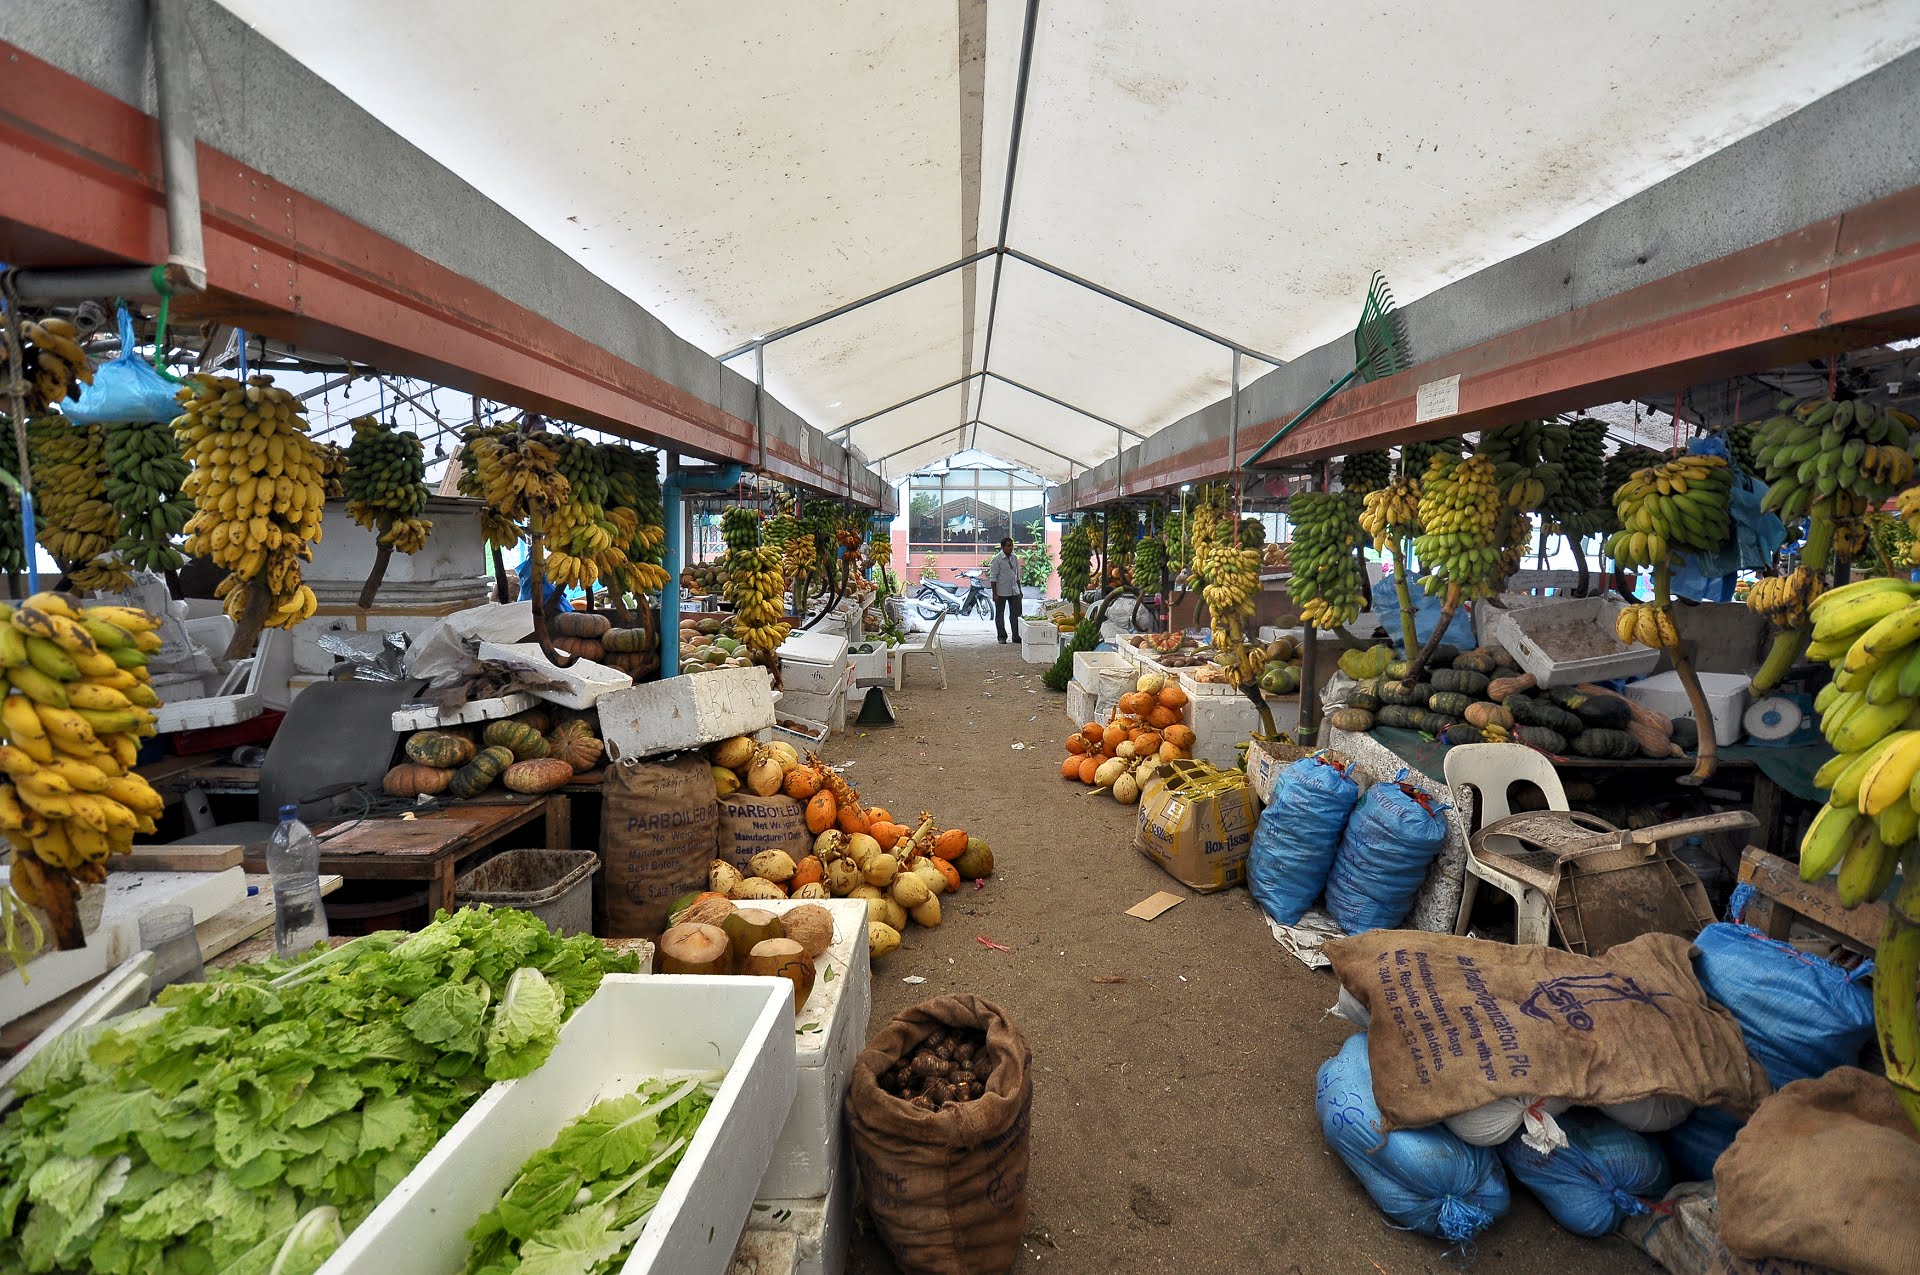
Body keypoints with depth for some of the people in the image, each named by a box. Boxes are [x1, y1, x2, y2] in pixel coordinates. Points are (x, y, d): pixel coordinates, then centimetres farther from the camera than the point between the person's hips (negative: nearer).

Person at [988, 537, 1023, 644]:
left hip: (1014, 592, 6)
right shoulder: (997, 559, -10)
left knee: (1016, 614, 6)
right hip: (1001, 592, -5)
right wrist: (994, 594, -15)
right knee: (1000, 615, 5)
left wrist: (1019, 590, 16)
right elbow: (993, 577, -11)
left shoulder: (1014, 558, 9)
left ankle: (1016, 635, 14)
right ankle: (1001, 637, 13)